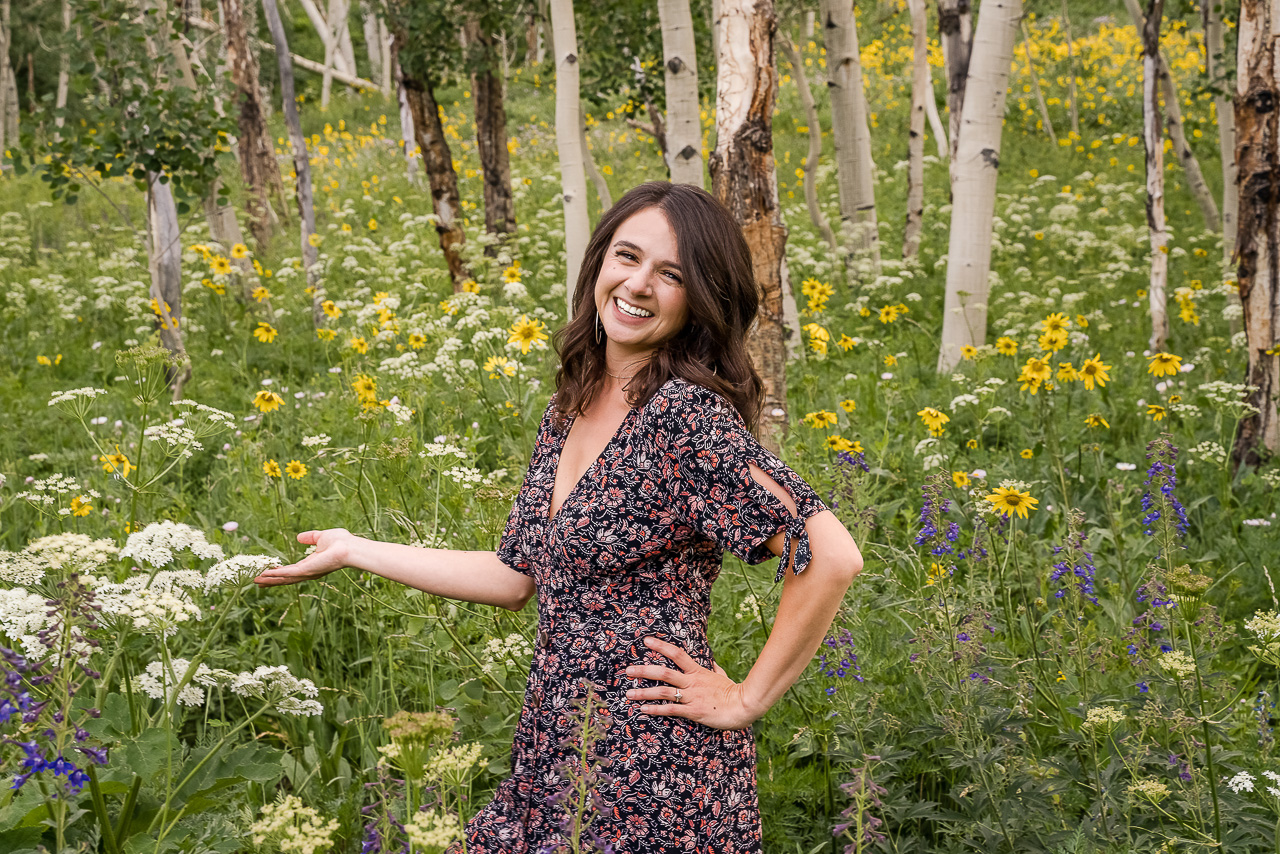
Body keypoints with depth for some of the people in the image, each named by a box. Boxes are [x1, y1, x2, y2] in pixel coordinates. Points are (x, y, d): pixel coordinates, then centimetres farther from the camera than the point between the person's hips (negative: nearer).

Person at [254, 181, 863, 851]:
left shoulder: (687, 412, -16)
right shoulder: (571, 410, 9)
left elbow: (833, 557, -23)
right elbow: (516, 576, 15)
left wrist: (747, 699, -14)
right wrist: (355, 551, 20)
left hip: (659, 770, -7)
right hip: (552, 747, 7)